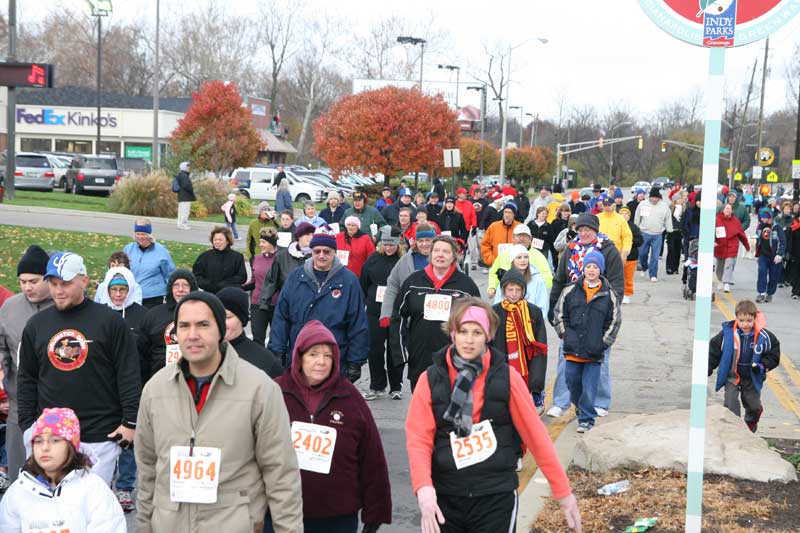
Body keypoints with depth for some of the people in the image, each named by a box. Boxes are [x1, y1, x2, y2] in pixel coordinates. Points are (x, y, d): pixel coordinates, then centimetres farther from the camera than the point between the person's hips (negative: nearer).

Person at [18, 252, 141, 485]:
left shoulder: (109, 321, -3)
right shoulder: (36, 325, 9)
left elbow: (129, 375, -3)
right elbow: (27, 379, 15)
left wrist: (130, 421, -7)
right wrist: (28, 425, 9)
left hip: (100, 437, -3)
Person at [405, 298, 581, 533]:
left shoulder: (507, 377, -4)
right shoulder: (430, 379, -2)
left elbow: (536, 435, -2)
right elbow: (418, 438, -8)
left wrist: (563, 491, -1)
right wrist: (424, 488, -24)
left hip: (496, 496, -1)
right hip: (445, 496, 2)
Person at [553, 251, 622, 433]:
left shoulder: (609, 295, 1)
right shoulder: (570, 291, 4)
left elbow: (614, 322, 6)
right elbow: (559, 315, 10)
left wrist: (603, 343, -1)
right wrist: (565, 335, 2)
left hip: (594, 351, -2)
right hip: (573, 348, 2)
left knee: (590, 385, -2)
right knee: (572, 380, 11)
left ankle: (586, 418, 10)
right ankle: (579, 405, 37)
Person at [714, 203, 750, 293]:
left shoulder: (735, 221, 0)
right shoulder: (717, 219, -5)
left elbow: (742, 234, 8)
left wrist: (747, 246, 16)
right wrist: (713, 241, -29)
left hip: (731, 248, -1)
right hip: (719, 247, 1)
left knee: (729, 265, -13)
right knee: (719, 266, 15)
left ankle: (727, 284, -16)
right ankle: (721, 281, 38)